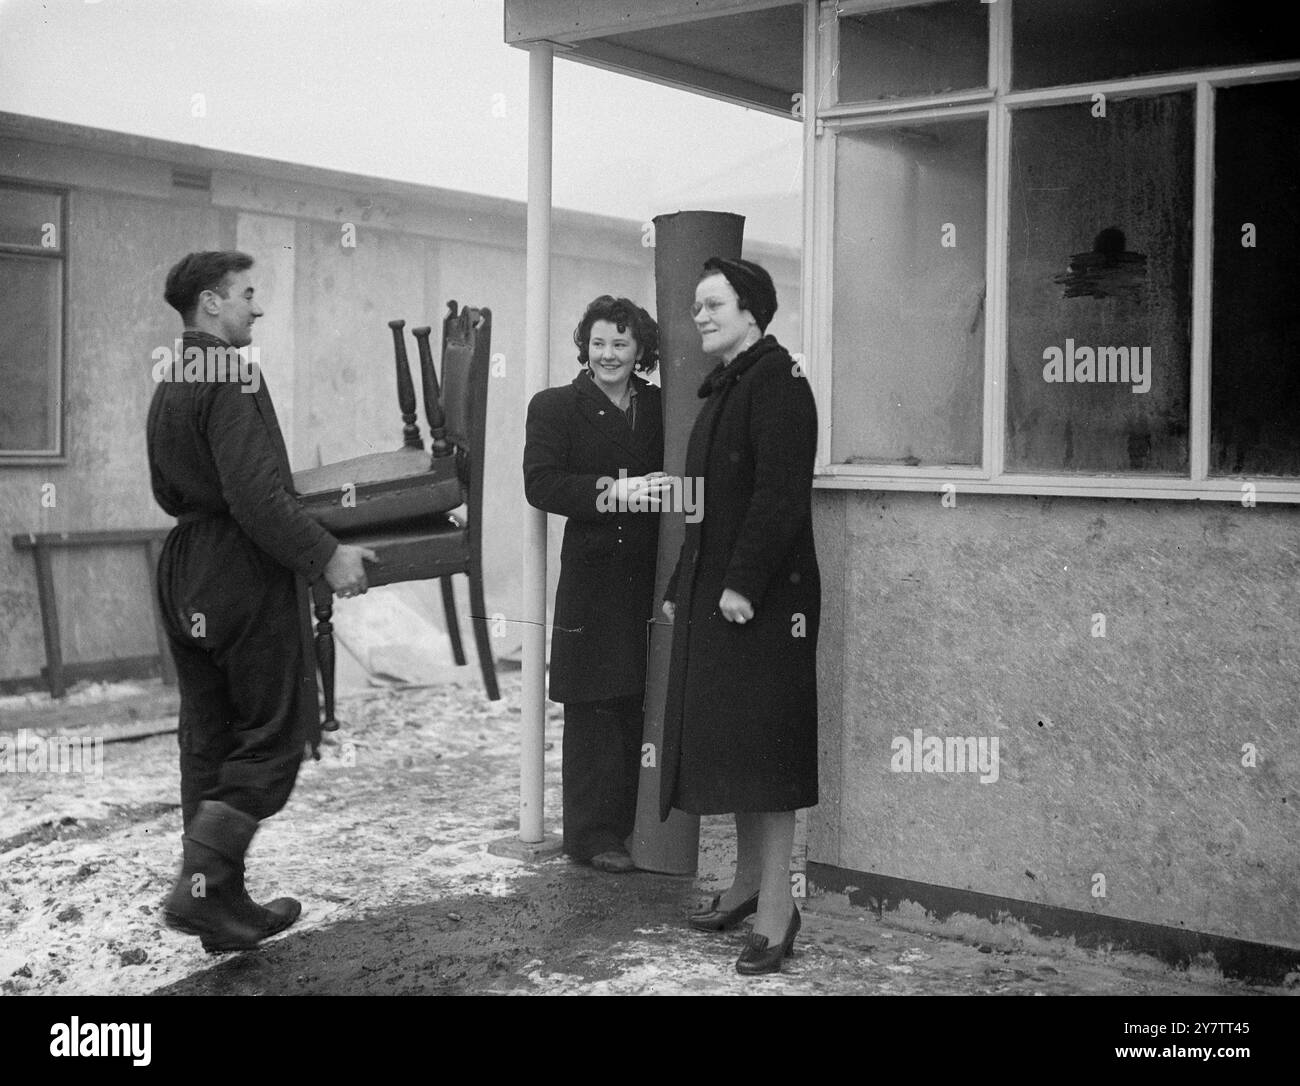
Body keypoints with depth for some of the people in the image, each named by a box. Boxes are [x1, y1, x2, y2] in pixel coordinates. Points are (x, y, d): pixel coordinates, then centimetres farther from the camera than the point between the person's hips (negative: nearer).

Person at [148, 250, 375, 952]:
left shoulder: (168, 382, 12)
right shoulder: (233, 377, -16)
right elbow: (257, 494, -24)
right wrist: (326, 557, -19)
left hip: (183, 573, 9)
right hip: (246, 576, -9)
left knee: (207, 738, 12)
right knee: (275, 735, 0)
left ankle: (223, 908, 19)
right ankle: (199, 888, -6)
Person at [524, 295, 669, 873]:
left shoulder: (661, 408, 12)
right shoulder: (555, 407, 2)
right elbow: (540, 484, -9)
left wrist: (660, 492, -11)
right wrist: (612, 493, -19)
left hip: (651, 579, 3)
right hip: (591, 581, -3)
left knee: (640, 709, 7)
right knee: (593, 712, -1)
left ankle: (632, 825, 18)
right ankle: (593, 834, 8)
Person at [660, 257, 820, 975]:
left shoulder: (776, 381, -11)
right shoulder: (723, 389, 18)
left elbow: (779, 494, -20)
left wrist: (743, 584, -24)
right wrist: (681, 588, 18)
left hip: (762, 597, -9)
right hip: (712, 594, 9)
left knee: (763, 746, -6)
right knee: (729, 744, 14)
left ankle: (776, 908, 1)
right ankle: (747, 882, 26)